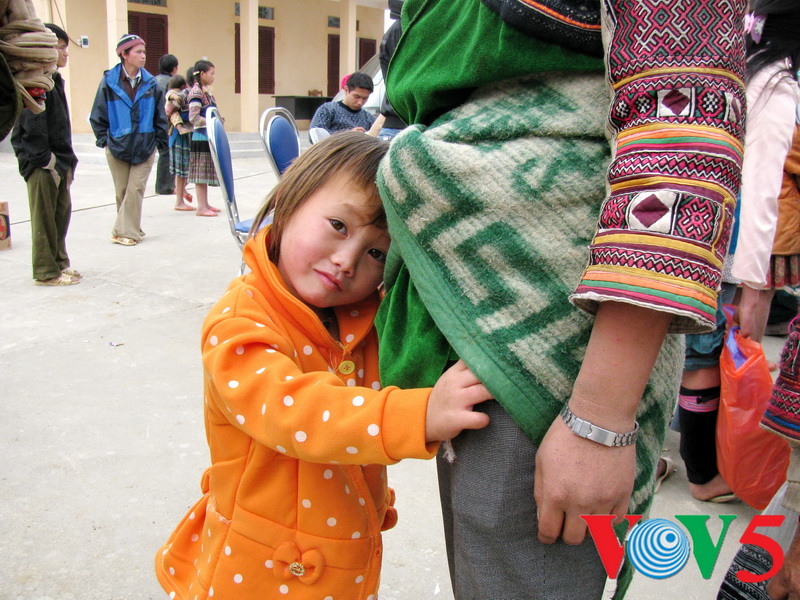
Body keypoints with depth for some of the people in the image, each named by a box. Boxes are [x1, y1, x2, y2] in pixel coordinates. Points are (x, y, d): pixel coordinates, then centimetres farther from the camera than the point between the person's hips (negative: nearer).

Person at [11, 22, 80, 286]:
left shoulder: (54, 79, 17)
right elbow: (33, 126, -19)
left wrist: (67, 160, 15)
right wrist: (46, 159, -18)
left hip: (58, 161, 9)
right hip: (41, 164, -9)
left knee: (61, 213, 15)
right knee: (44, 218, -1)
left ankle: (60, 263, 26)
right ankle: (46, 271, 6)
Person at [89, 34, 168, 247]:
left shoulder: (150, 83, 2)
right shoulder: (109, 81, -3)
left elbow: (159, 116, 9)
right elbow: (98, 116, 3)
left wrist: (158, 140, 3)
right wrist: (104, 140, -1)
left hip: (145, 147, 0)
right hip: (117, 147, 0)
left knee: (135, 189, -6)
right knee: (122, 191, 6)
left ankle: (124, 231, 0)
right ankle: (131, 230, 18)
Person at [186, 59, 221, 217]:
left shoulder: (206, 91, 14)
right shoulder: (196, 92, -13)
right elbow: (194, 118, -19)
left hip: (208, 137, 9)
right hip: (201, 137, -9)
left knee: (206, 172, 13)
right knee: (200, 173, -5)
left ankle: (205, 204, 19)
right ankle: (201, 207, -3)